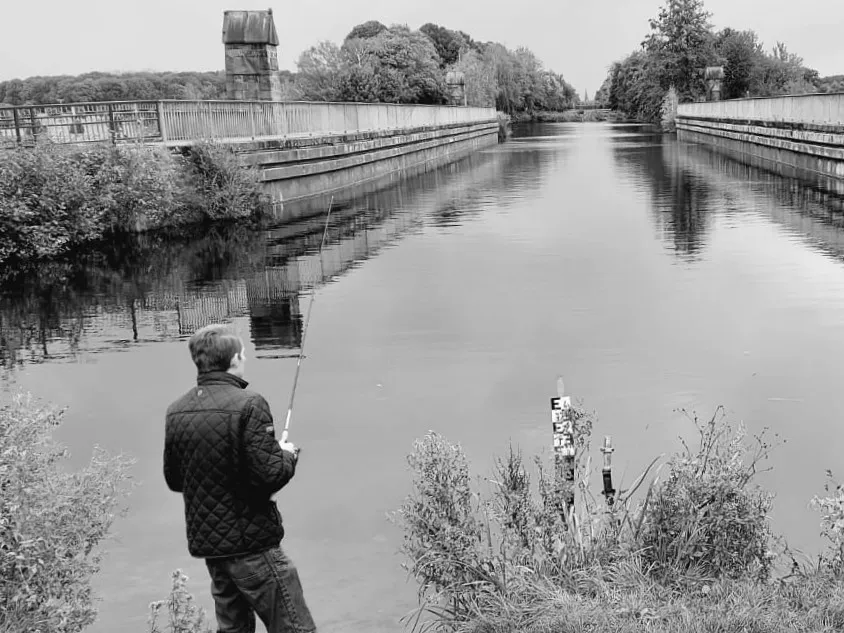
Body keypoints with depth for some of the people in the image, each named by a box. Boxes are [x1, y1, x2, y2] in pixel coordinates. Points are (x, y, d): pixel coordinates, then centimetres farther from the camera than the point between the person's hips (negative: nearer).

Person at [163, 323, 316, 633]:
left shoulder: (175, 411, 3)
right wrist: (288, 455, -1)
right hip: (252, 543, -7)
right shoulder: (248, 404, -17)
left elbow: (174, 480, 12)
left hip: (205, 543, 7)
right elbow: (269, 476, -20)